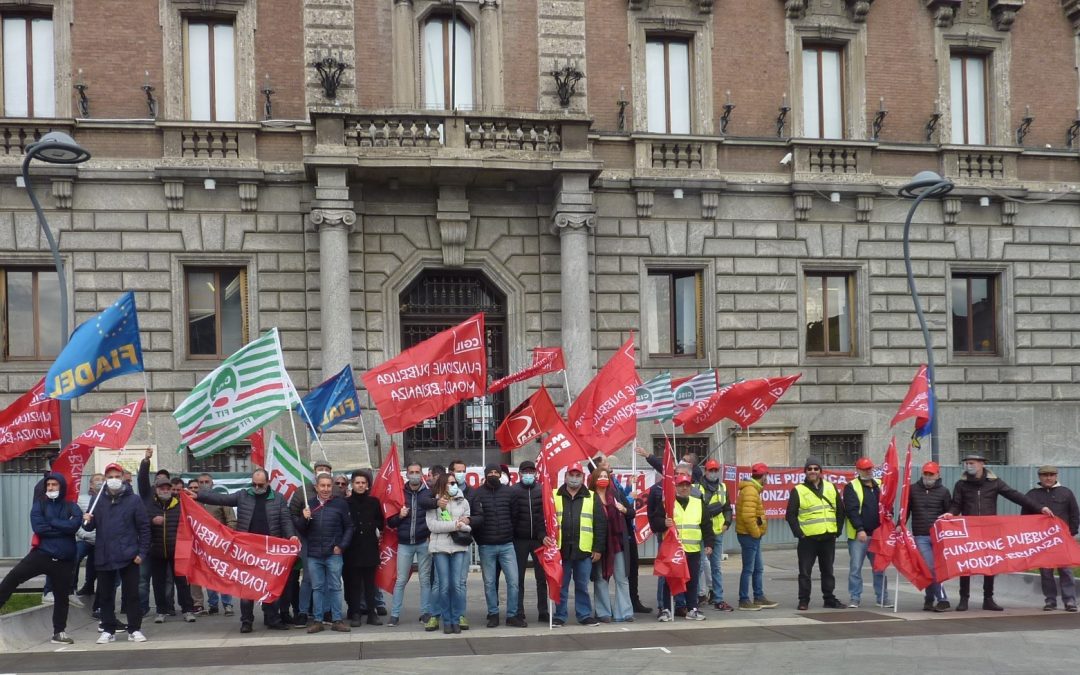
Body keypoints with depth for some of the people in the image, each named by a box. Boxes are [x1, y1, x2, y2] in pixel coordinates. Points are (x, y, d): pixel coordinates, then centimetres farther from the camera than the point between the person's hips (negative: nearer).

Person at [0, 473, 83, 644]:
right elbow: (38, 527, -10)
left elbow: (74, 525, -15)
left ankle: (59, 633, 22)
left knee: (62, 597, 10)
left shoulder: (72, 507, 5)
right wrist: (62, 528, -10)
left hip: (64, 560, 1)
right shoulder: (39, 503, 6)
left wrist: (51, 522, -12)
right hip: (41, 554, -1)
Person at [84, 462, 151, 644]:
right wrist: (87, 521, -14)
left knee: (132, 594, 1)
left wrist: (142, 552, -8)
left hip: (128, 557, -3)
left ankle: (135, 630, 9)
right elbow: (90, 527, 10)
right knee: (105, 595, 8)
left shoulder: (133, 500, -1)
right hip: (104, 557, 3)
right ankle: (108, 630, 17)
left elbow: (144, 528, -2)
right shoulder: (99, 501, 8)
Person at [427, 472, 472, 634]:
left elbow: (469, 525, 9)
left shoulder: (462, 501, 13)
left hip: (459, 547, 2)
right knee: (444, 586, -1)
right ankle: (447, 621, 8)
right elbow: (432, 525, -9)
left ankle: (456, 620, 5)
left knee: (457, 585, -4)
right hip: (440, 548, -2)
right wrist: (455, 525, -11)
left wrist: (462, 524, -11)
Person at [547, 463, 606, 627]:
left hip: (584, 551, 0)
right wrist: (544, 535, -10)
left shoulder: (592, 498, 5)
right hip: (560, 549, 0)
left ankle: (585, 615, 16)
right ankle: (560, 616, 14)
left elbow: (600, 524, 4)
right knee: (560, 585, 6)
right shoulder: (554, 496, 6)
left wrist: (598, 548, -1)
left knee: (582, 585, 6)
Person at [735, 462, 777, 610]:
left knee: (758, 568, 16)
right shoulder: (750, 491, -18)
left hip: (753, 535, 10)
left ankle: (759, 598, 23)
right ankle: (744, 601, 0)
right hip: (749, 535, -10)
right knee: (748, 569, -5)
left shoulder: (752, 489, 16)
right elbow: (747, 515, -27)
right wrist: (756, 532, -18)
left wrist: (757, 532, 13)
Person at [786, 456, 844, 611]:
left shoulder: (831, 488, 10)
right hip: (808, 539, -3)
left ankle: (829, 599, 20)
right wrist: (798, 533, -10)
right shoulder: (798, 491, -1)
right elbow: (791, 515, -2)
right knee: (805, 571, 0)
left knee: (828, 570, 12)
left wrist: (838, 530, 6)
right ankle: (803, 601, 8)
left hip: (828, 538, 3)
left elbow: (840, 511, 14)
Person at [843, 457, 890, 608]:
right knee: (855, 568, -2)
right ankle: (855, 598, 5)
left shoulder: (879, 485, 13)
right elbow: (852, 510, -12)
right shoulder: (851, 487, -3)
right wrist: (860, 529, -21)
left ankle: (882, 598, 16)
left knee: (879, 568, 8)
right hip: (858, 535, -5)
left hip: (877, 534, 5)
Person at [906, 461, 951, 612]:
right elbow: (905, 510, 13)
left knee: (936, 568, -1)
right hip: (920, 536, 0)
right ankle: (942, 599, 1)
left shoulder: (943, 491, 6)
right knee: (930, 568, -6)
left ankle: (929, 599, 8)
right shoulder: (913, 489, 8)